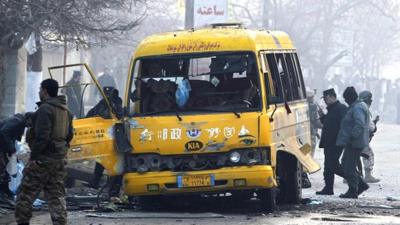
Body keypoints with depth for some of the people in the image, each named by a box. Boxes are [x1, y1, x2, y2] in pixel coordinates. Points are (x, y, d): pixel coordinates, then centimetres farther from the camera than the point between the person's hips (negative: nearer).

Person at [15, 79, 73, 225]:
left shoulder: (45, 109, -15)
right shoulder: (65, 111, 14)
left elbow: (42, 136, -22)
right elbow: (69, 135, 19)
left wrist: (34, 156, -20)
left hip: (43, 158, -8)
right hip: (60, 160, 8)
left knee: (26, 193, 2)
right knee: (56, 195, 9)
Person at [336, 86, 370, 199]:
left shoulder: (357, 108, -18)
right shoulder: (359, 106, 16)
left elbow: (359, 125, -30)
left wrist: (352, 137, -25)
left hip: (354, 143, -11)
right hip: (351, 143, 11)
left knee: (349, 167, -4)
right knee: (345, 164, 17)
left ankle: (353, 191, 2)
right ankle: (361, 184, 19)